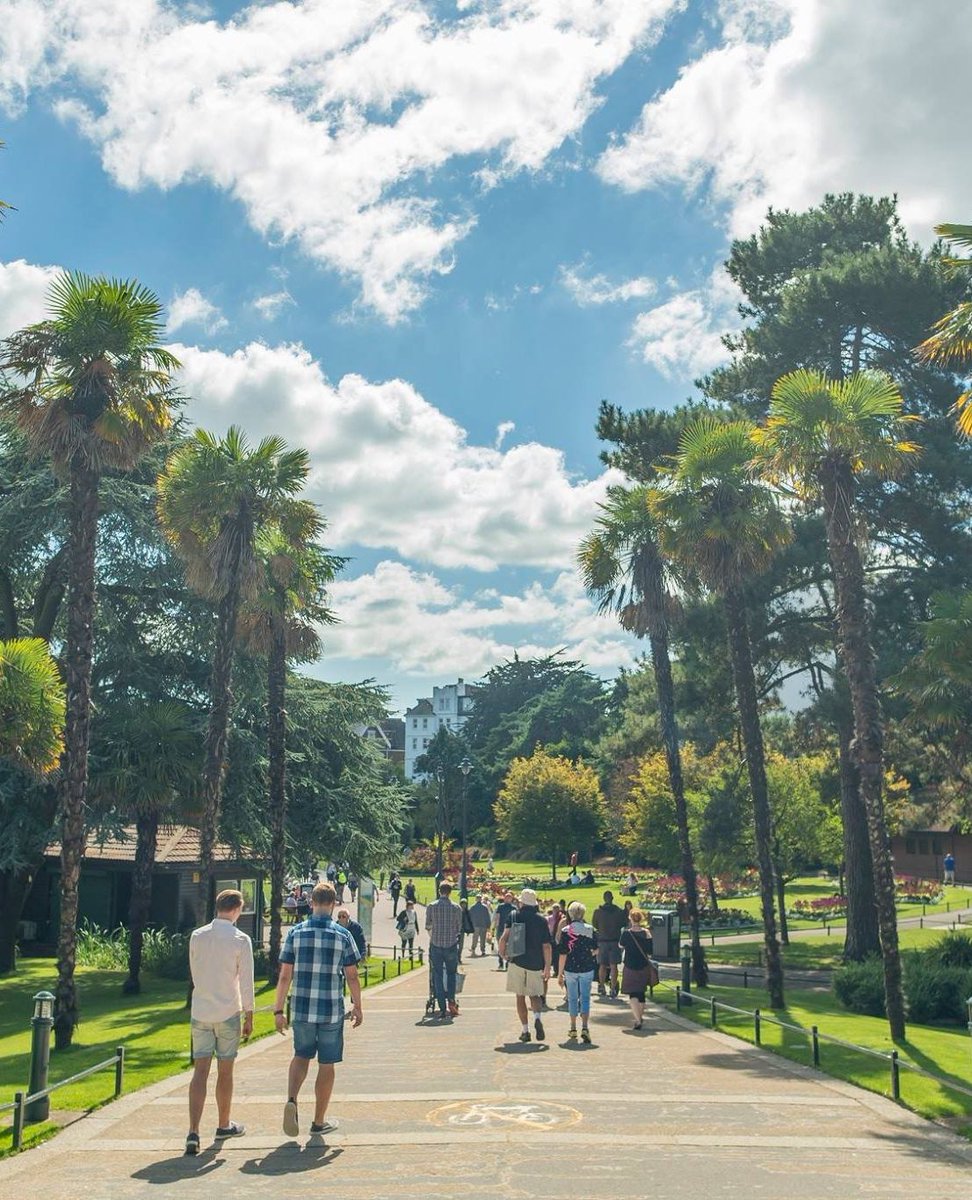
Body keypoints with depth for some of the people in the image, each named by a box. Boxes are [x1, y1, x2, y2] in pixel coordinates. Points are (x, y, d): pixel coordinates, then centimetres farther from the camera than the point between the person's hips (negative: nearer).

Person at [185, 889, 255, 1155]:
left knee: (200, 1071, 3)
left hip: (200, 1012, 3)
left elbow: (194, 974, 12)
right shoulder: (240, 940, -10)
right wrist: (249, 1016, 0)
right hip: (228, 1013, -3)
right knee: (225, 1072, 11)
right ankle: (224, 1125, 26)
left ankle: (193, 1132, -7)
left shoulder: (197, 936, 1)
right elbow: (246, 981, -8)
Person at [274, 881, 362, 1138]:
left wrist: (279, 1010, 6)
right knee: (326, 1065, 11)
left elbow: (285, 976, -1)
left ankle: (291, 1100, -2)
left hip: (301, 1010, 2)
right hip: (332, 1011, -2)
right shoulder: (342, 935, -4)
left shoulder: (296, 933, -1)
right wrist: (357, 1007, 11)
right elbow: (352, 976, -1)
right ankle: (319, 1121, 19)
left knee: (301, 1055, 21)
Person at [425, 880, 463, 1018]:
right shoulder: (456, 908, -1)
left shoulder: (431, 907, -2)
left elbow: (428, 927, 8)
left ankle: (442, 1008, 4)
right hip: (451, 945, 0)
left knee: (438, 976, 7)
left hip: (436, 945, 0)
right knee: (451, 974, 16)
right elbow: (459, 928, 6)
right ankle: (451, 1000, -3)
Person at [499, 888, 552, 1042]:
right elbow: (546, 946, -3)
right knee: (534, 995, 13)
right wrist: (547, 967, 0)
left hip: (517, 961, -1)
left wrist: (502, 953, 7)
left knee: (520, 997, 11)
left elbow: (504, 938, -10)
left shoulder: (514, 916, -2)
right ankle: (537, 1018, -16)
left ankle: (525, 1030, 8)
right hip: (536, 963, 1)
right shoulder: (542, 919, 0)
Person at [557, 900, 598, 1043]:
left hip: (570, 969, -1)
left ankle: (573, 1029, 20)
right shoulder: (590, 929, -3)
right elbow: (595, 950, 2)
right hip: (587, 969, 1)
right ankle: (585, 1027, -11)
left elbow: (563, 954, -9)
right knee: (585, 998, 5)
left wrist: (560, 973, -3)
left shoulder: (566, 931, -8)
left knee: (572, 999, 13)